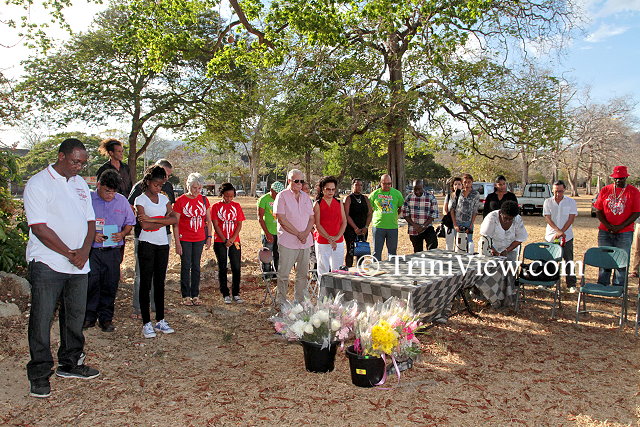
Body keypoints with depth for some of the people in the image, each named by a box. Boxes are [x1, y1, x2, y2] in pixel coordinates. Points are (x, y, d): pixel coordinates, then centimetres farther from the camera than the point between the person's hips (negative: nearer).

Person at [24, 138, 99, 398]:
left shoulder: (80, 184, 12)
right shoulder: (38, 184, -7)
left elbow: (90, 221, 11)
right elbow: (39, 228, -14)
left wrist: (84, 251, -5)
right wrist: (69, 253, -13)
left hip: (78, 264, 6)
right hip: (47, 264, -6)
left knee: (75, 317, 13)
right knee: (42, 320, 1)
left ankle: (70, 364, 29)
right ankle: (39, 376, 13)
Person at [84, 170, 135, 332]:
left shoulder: (122, 200, 8)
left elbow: (130, 223, 14)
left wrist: (122, 234, -5)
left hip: (113, 251, 2)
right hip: (92, 251, -2)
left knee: (110, 286, 7)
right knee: (91, 284, -1)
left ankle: (106, 319, 19)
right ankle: (89, 317, 15)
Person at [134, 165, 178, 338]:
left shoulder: (164, 198, 10)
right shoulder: (140, 199, -4)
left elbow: (174, 219, -5)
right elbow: (145, 225, -16)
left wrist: (152, 219, -13)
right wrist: (164, 220, -7)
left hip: (163, 244, 5)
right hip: (147, 244, -5)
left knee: (160, 282, 9)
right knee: (146, 283, 0)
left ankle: (160, 320, 17)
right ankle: (146, 323, 6)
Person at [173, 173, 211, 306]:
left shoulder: (204, 200, 3)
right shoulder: (180, 201, -9)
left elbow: (208, 221, 11)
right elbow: (175, 224, -8)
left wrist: (209, 237, 5)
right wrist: (177, 243, -11)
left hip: (199, 239, 3)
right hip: (185, 239, -3)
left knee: (196, 266, 9)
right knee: (186, 266, 3)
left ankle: (195, 295, 18)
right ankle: (186, 296, 13)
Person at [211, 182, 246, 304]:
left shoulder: (236, 206, 5)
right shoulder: (216, 206, -1)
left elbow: (239, 224, 2)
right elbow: (216, 225, -5)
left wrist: (233, 239, -10)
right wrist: (225, 240, -13)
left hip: (234, 241, 2)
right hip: (220, 242, -2)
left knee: (236, 267, 3)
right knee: (222, 268, 5)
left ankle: (236, 293, 15)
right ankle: (225, 294, 14)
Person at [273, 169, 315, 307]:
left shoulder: (306, 197, 13)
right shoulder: (282, 196, -4)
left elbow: (311, 218, 11)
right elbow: (281, 219, -12)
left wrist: (306, 233, -7)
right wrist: (298, 234, -13)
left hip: (306, 242, 5)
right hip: (288, 242, -5)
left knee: (303, 273, 10)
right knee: (283, 273, 1)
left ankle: (300, 300, 21)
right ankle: (281, 301, 14)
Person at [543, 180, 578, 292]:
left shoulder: (571, 202, 1)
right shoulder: (548, 202, 3)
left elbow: (571, 219, -6)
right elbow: (548, 218, -6)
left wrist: (561, 232, -16)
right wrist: (558, 230, -19)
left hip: (567, 236, -1)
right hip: (551, 236, 1)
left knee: (569, 260, 2)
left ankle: (571, 284, 10)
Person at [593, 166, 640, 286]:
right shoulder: (605, 190, 5)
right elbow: (598, 210, 5)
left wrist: (620, 227, -12)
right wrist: (608, 225, -8)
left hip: (624, 233, -2)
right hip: (605, 232, 2)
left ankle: (618, 287, 14)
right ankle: (602, 285, 17)